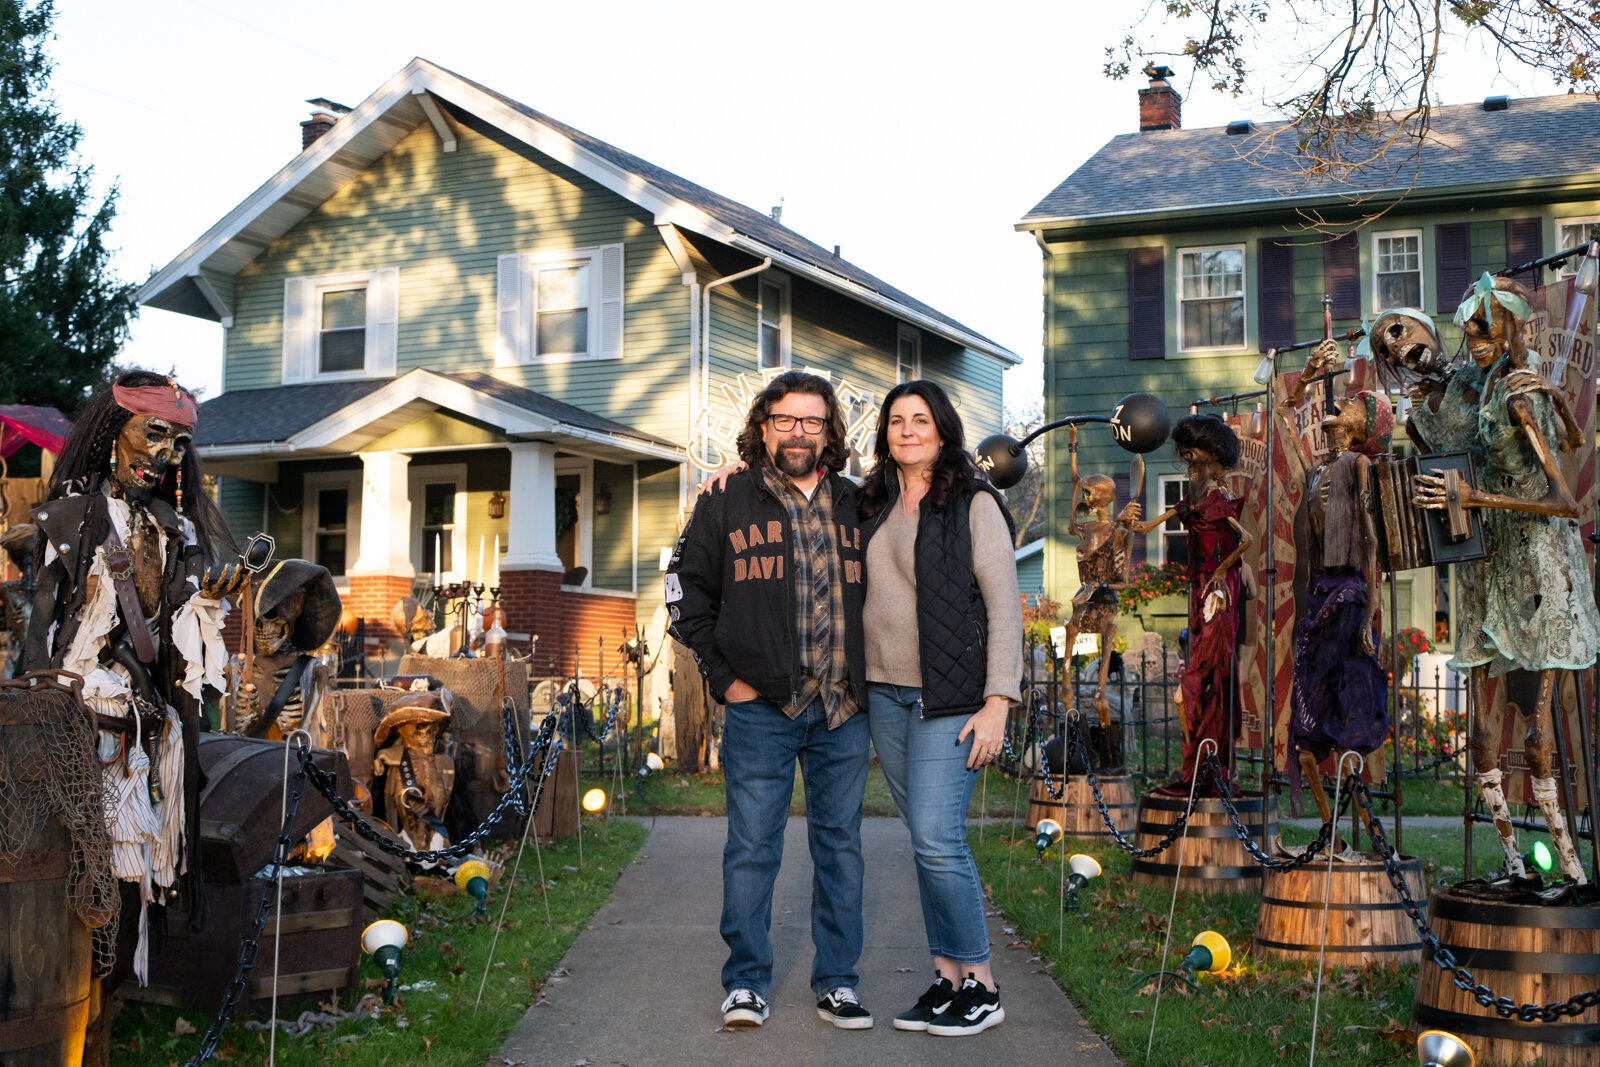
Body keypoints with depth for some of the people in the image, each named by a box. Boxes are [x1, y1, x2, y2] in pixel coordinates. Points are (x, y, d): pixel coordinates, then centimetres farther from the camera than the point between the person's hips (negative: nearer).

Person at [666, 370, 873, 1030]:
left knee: (841, 844, 8)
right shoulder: (728, 503, 3)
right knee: (752, 846, 0)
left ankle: (837, 982, 17)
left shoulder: (856, 505, 10)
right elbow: (687, 588, 7)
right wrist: (724, 674, 0)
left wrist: (869, 675, 8)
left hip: (844, 709, 3)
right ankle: (745, 983, 12)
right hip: (761, 705, -2)